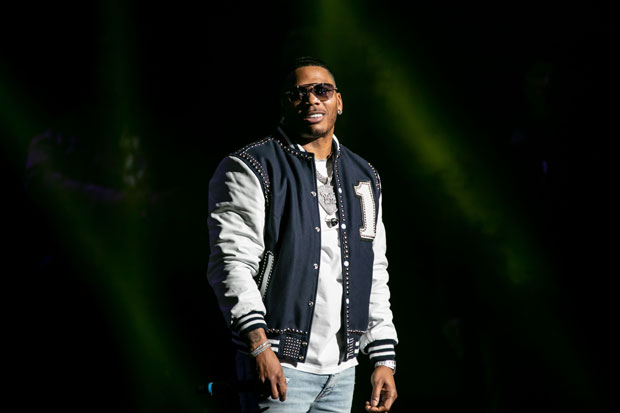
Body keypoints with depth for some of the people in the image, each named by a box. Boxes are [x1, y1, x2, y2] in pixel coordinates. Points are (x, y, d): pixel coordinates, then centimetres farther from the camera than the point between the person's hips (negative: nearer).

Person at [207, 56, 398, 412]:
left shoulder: (365, 179, 17)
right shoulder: (251, 169, -2)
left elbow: (375, 275, 20)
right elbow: (232, 263, -11)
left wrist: (384, 359, 13)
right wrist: (258, 344, -22)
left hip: (342, 370, 6)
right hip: (278, 365, -6)